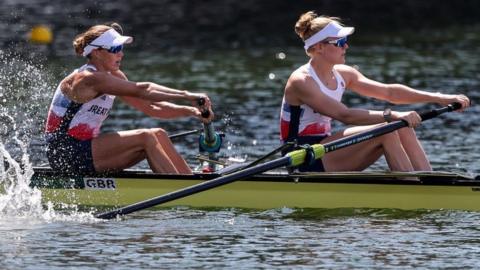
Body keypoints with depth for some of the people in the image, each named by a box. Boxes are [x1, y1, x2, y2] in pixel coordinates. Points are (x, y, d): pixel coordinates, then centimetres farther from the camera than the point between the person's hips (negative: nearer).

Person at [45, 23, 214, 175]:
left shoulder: (114, 77, 10)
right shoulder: (90, 79, -19)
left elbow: (150, 107, 7)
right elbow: (141, 91, -26)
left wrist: (189, 111, -8)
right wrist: (186, 96, -30)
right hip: (66, 155, -9)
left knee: (158, 135, -1)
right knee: (145, 138, -19)